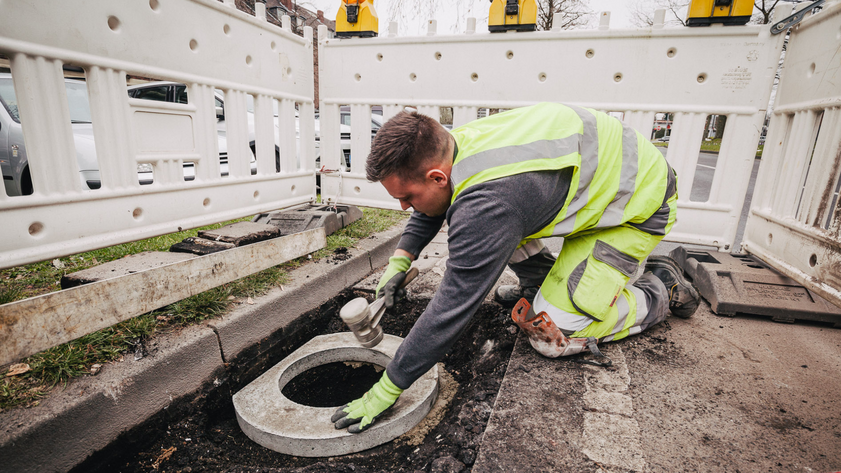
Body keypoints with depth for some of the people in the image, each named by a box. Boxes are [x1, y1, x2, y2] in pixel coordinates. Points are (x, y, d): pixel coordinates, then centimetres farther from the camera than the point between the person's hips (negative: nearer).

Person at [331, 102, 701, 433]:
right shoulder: (455, 144, -11)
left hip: (638, 201, -8)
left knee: (553, 335, -10)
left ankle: (662, 288, 11)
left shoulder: (487, 201, -39)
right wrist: (401, 259, -2)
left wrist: (387, 389, -26)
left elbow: (452, 308, -35)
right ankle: (540, 283, 20)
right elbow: (431, 212, 10)